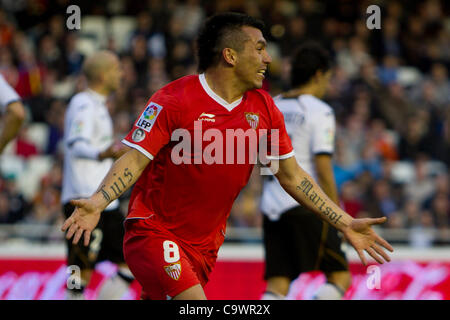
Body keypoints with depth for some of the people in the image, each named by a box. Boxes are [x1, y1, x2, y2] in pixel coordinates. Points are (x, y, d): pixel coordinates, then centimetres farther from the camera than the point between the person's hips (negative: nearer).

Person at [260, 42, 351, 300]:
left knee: (277, 285, 4)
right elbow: (323, 169, -12)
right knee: (341, 276, 4)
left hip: (271, 204, 6)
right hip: (306, 205, -6)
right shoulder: (319, 111, -6)